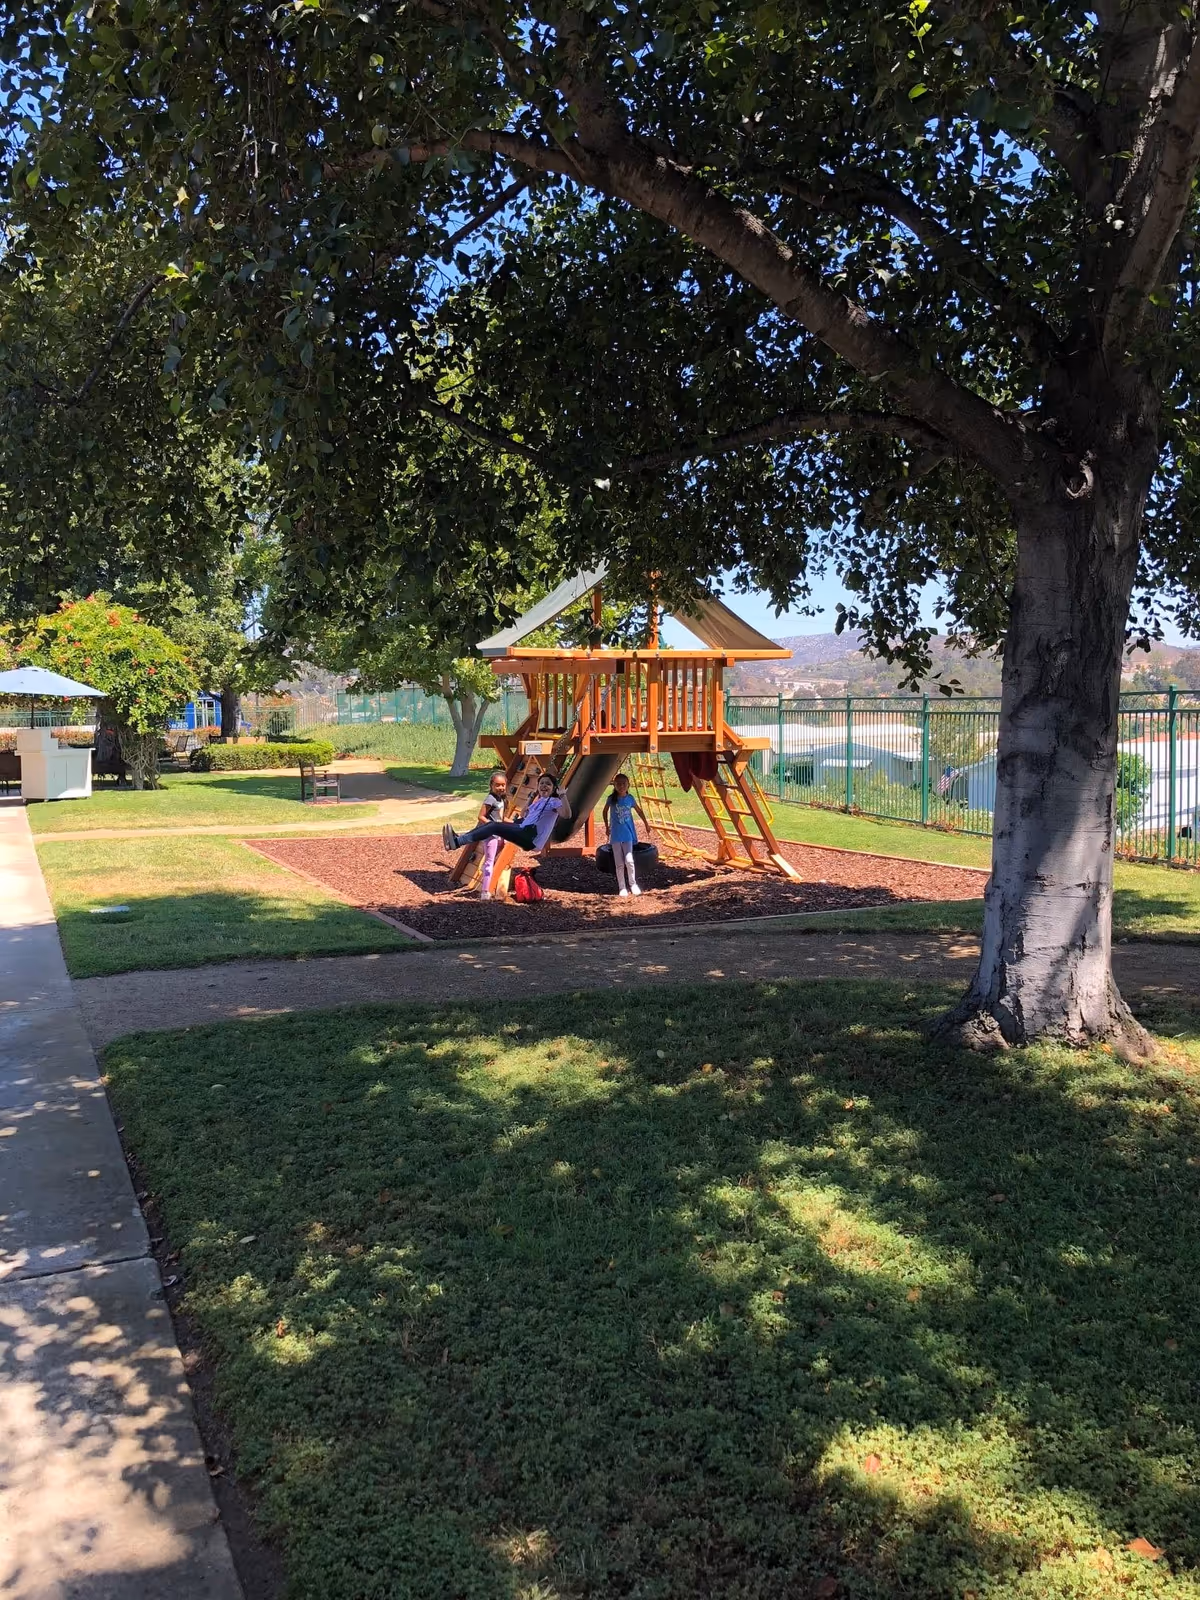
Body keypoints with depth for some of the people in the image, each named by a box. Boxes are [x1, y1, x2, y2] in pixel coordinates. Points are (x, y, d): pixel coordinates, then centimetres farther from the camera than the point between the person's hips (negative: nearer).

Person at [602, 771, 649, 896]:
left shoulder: (630, 798, -2)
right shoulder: (611, 799, -5)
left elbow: (638, 810, 15)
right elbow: (605, 811, 12)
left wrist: (646, 823, 24)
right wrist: (607, 826, 13)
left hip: (628, 834, 0)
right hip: (616, 835, 0)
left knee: (629, 861, -10)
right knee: (619, 863, 3)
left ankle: (632, 884, 8)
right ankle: (622, 887, 12)